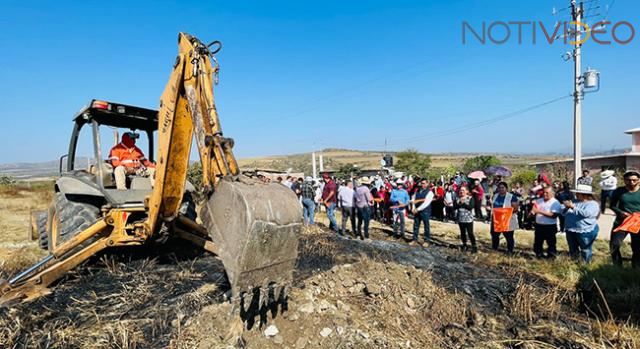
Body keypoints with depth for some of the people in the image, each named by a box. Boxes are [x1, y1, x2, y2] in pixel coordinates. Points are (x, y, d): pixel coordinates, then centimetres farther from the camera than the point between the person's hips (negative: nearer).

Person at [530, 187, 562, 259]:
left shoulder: (555, 203, -9)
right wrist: (532, 212, -11)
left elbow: (553, 215, -21)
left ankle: (551, 257, 14)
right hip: (539, 225, 6)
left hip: (550, 227, -5)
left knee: (551, 244, 4)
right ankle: (538, 256, 28)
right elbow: (533, 211, 14)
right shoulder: (539, 201, 8)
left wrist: (540, 211, -25)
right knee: (537, 243, 14)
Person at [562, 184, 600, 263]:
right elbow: (564, 213, 9)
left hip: (586, 231, -6)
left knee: (585, 250, 6)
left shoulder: (592, 204, -6)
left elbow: (585, 213, -25)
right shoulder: (574, 202, 9)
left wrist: (573, 207, -23)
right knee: (573, 250, 16)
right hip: (570, 231, 6)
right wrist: (567, 208, -11)